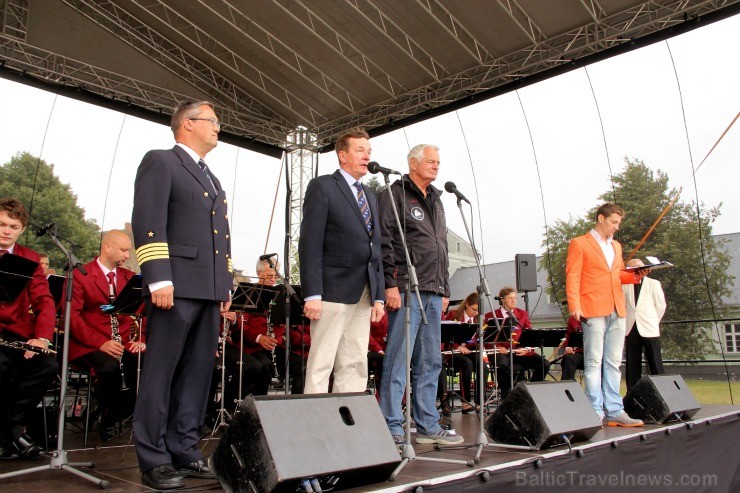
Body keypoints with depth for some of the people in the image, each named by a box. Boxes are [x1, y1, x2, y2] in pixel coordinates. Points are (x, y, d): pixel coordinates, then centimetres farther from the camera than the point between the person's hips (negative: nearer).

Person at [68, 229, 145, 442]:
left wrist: (141, 340, -10)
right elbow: (72, 315, -10)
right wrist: (100, 343, -21)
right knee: (110, 367, -36)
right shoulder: (79, 275, -1)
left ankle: (114, 417, -2)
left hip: (123, 344, 4)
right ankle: (106, 418, -6)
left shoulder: (130, 277, 14)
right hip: (88, 345, -4)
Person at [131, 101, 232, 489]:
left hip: (209, 290, 8)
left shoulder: (213, 180, 26)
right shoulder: (160, 162, 2)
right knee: (161, 373, -2)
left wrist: (226, 284, 18)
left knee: (197, 373, 8)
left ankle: (184, 452, 15)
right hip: (176, 286, -8)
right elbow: (147, 222, -10)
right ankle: (154, 460, 5)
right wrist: (158, 279, -18)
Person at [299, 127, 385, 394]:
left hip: (364, 294, 7)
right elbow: (310, 243, -9)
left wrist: (379, 296, 10)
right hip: (333, 290, -7)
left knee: (355, 365, 8)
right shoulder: (322, 186, 0)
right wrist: (312, 294, -16)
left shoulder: (370, 196, 21)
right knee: (321, 363, -3)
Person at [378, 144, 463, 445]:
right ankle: (392, 428, 2)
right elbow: (385, 242, -10)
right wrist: (390, 284, -18)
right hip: (406, 290, -8)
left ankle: (428, 426, 19)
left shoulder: (436, 201, 23)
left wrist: (444, 289, 19)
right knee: (398, 360, -6)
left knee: (430, 362, 11)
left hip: (433, 293, 8)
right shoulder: (395, 194, -1)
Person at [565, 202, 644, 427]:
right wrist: (575, 307, -16)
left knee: (613, 363, 7)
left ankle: (613, 411, 11)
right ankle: (595, 413, -1)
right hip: (593, 310, -7)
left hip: (617, 311, 7)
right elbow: (572, 278, -5)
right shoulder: (579, 243, 1)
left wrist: (634, 275, 5)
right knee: (594, 362, -5)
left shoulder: (616, 246, 22)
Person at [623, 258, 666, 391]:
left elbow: (661, 305, 7)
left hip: (649, 330, -2)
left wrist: (652, 321, 9)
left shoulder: (653, 284, 6)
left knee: (655, 363, -3)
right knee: (632, 365, 3)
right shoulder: (625, 285, 11)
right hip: (631, 330, 2)